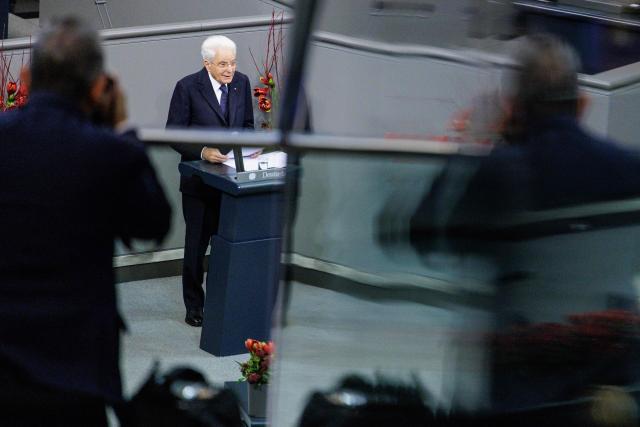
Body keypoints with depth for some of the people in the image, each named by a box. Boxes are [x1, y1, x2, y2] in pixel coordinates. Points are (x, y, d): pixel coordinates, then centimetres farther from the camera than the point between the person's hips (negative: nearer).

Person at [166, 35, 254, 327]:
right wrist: (203, 152, -26)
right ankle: (194, 307, 18)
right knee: (196, 245, 8)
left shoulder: (241, 83, 1)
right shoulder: (187, 88, -13)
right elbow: (174, 134, -12)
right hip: (199, 180, -3)